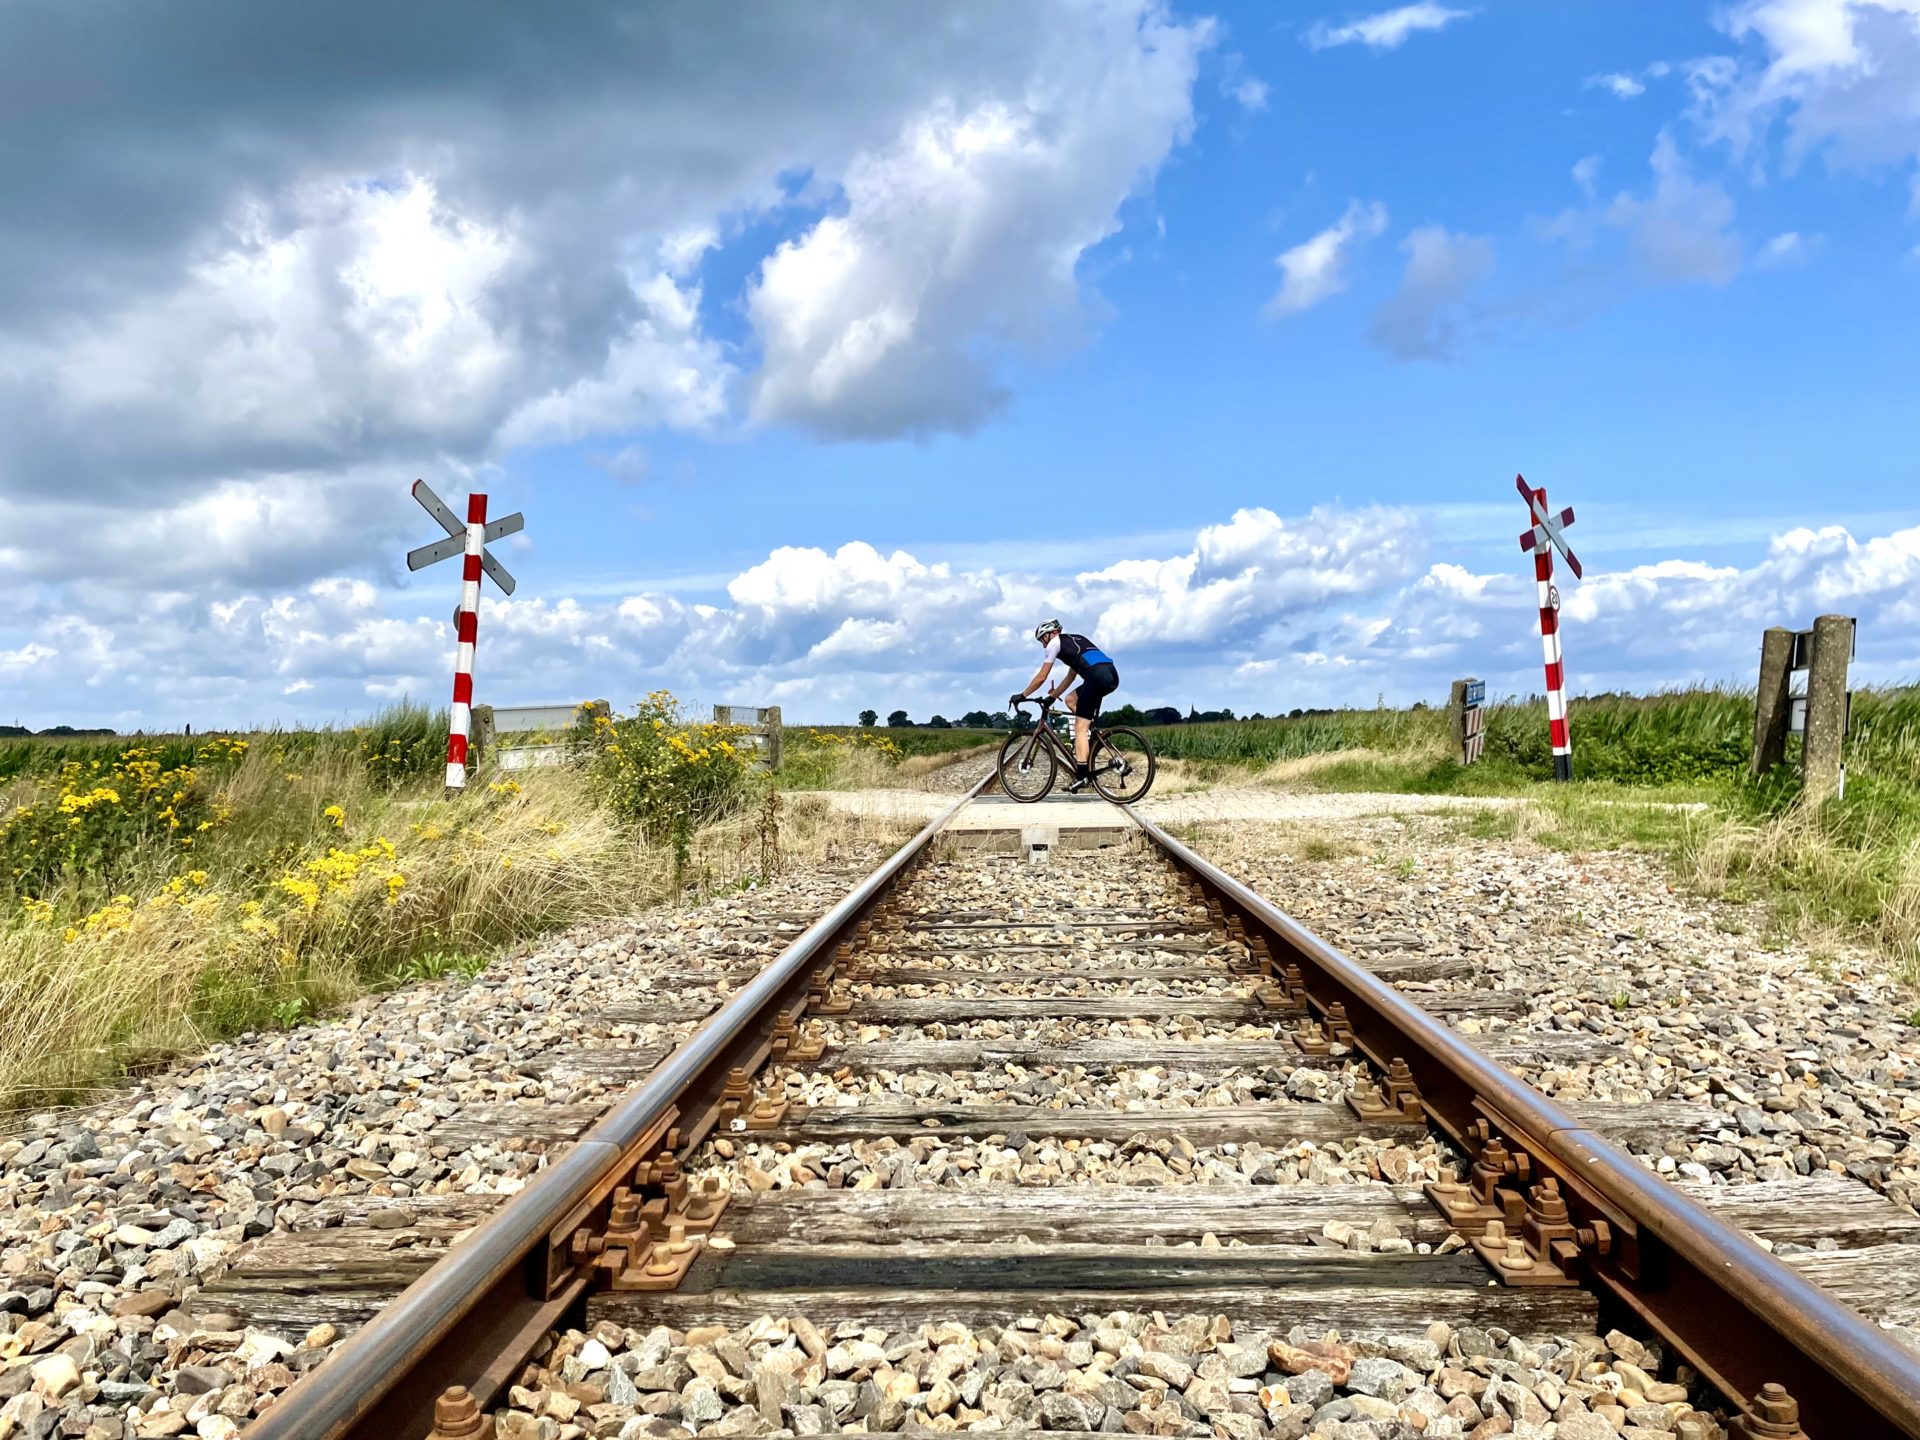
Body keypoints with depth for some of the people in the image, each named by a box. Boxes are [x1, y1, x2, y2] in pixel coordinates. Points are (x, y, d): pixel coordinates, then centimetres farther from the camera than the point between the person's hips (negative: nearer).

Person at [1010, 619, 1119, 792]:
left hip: (1097, 676, -8)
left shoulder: (1055, 642, 13)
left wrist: (1022, 696, 23)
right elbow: (1070, 677, 42)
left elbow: (1041, 677, 13)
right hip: (1113, 675, 8)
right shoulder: (1074, 641, 36)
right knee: (1071, 700, 28)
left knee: (1080, 728, -4)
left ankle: (1082, 776, -11)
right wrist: (1052, 696, 48)